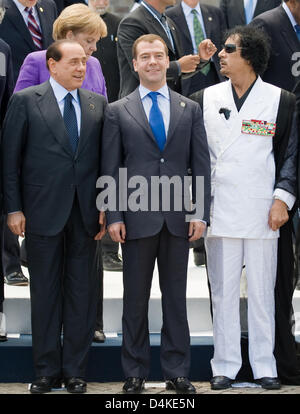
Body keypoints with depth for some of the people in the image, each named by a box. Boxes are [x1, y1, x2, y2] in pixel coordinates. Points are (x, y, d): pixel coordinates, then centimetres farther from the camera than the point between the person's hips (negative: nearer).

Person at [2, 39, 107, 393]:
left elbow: (105, 158, 9)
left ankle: (75, 371, 14)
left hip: (85, 214, 3)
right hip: (43, 212, -2)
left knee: (82, 293, 5)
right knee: (45, 293, 5)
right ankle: (47, 371, 14)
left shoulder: (97, 104, 8)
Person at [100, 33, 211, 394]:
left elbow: (201, 165, 6)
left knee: (176, 298, 7)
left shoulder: (190, 109, 10)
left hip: (179, 219, 1)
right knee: (135, 299, 5)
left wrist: (200, 213, -2)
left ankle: (176, 372, 13)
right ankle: (135, 373, 13)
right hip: (137, 217, -1)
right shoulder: (117, 111, 5)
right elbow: (110, 168, 3)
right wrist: (114, 216, -5)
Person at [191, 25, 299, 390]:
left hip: (263, 213, -1)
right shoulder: (205, 99, 8)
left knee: (263, 293, 4)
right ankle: (225, 366, 11)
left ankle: (264, 366, 11)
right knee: (223, 292, 4)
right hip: (219, 212, 1)